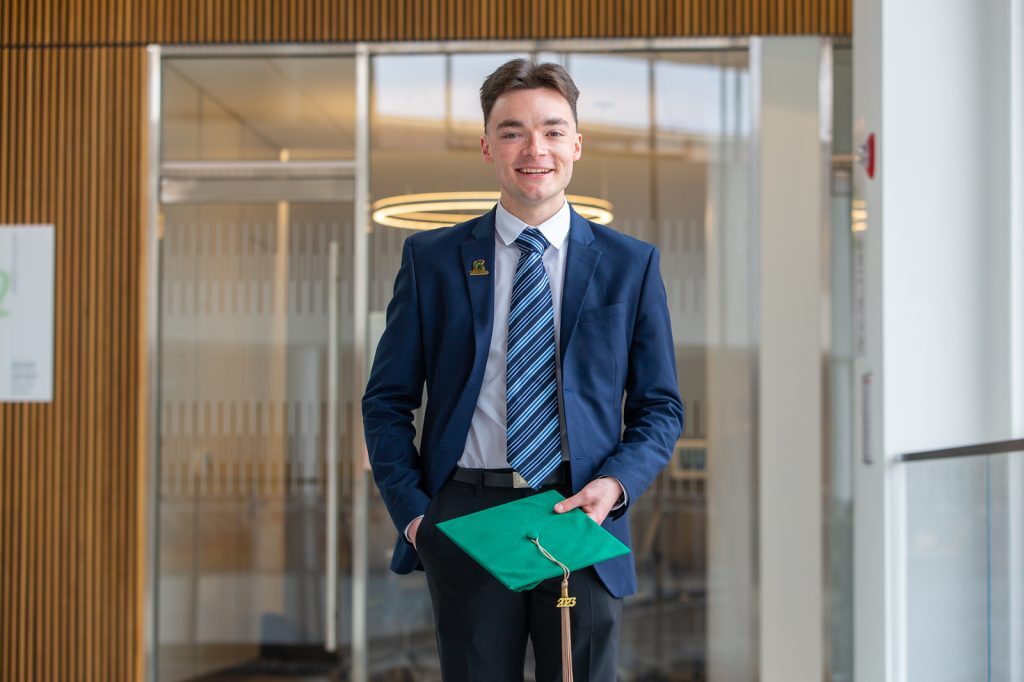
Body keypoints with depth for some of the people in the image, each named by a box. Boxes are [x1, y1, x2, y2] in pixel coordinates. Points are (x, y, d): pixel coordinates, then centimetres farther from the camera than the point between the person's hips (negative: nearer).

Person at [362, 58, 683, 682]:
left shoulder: (631, 265, 5)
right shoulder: (432, 260, 5)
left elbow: (660, 407, 7)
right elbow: (388, 401, 7)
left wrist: (616, 483, -10)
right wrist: (412, 511, -4)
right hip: (466, 518, 0)